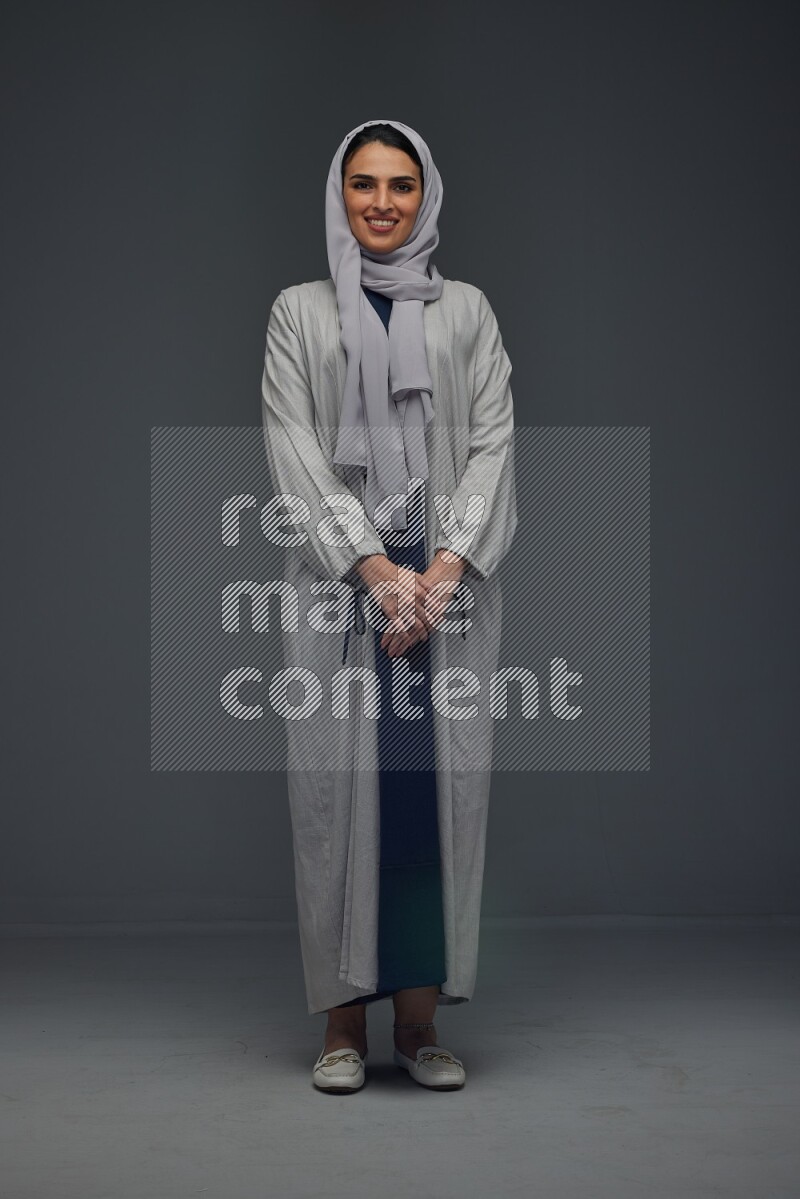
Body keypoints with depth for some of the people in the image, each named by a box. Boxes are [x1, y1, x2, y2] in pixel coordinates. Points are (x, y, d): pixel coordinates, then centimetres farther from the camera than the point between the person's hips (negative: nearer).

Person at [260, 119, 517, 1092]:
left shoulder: (467, 311, 12)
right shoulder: (299, 313, 9)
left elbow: (493, 441, 3)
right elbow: (295, 452, -1)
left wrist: (443, 570, -12)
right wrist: (376, 569, -13)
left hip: (448, 584, 1)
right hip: (337, 583, -1)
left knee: (439, 785, -1)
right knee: (338, 788, -1)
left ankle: (420, 1020, 9)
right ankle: (345, 1022, 8)